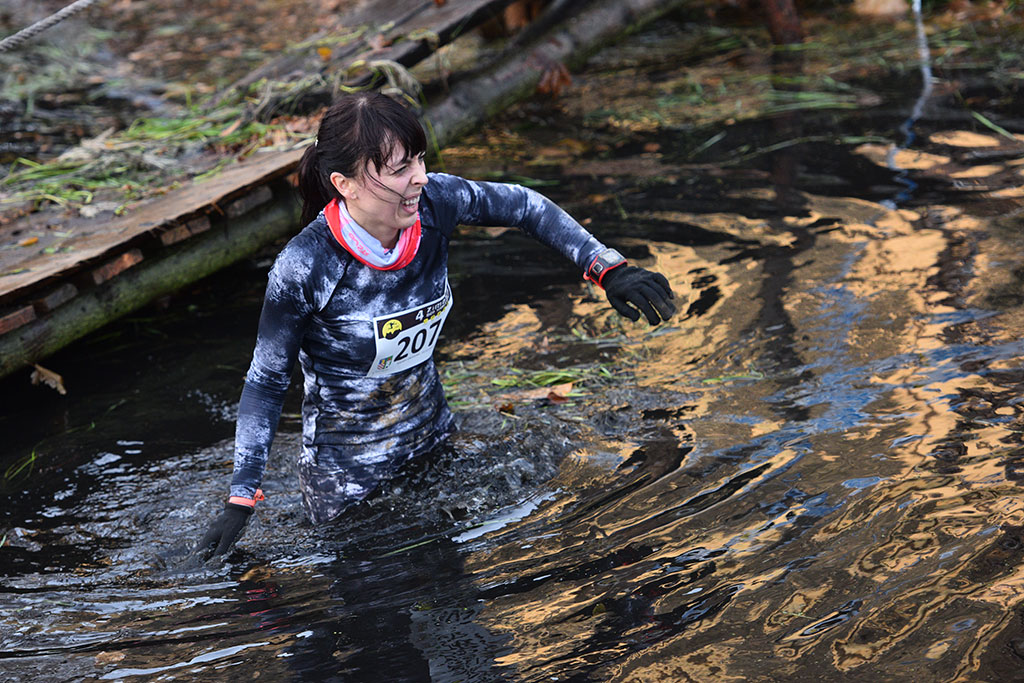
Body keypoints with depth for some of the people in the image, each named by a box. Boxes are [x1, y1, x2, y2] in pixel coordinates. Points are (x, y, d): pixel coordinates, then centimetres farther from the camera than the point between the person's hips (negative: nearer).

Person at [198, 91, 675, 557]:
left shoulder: (432, 204, -18)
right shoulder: (304, 268, -29)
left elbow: (522, 207, 0)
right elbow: (266, 381, -16)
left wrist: (608, 269, -8)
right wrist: (241, 499, -15)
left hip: (432, 436, 5)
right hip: (347, 476, -5)